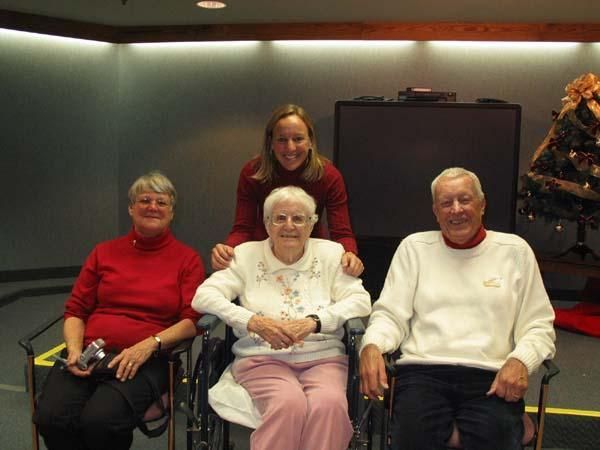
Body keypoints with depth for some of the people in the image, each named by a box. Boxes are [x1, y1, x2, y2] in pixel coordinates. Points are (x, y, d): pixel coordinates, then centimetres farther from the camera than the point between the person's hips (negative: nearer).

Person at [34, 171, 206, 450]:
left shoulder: (187, 259, 10)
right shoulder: (104, 252, 18)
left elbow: (193, 320, 1)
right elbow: (75, 310, 17)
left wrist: (150, 344, -14)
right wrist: (75, 350, -2)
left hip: (146, 361, -2)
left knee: (101, 421, -30)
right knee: (51, 418, -27)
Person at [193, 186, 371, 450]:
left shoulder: (330, 253, 12)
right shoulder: (247, 255, 11)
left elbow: (360, 301, 3)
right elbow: (203, 296, 1)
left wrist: (313, 322, -15)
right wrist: (255, 322, -15)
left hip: (322, 359, 1)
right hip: (262, 359, -1)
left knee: (329, 404, -32)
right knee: (290, 403, -33)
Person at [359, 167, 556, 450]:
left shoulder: (515, 250, 13)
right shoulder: (414, 247, 13)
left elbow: (538, 326, 13)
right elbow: (391, 315, 9)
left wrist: (520, 360, -9)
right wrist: (372, 345, -13)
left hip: (491, 376, 1)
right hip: (422, 370, 0)